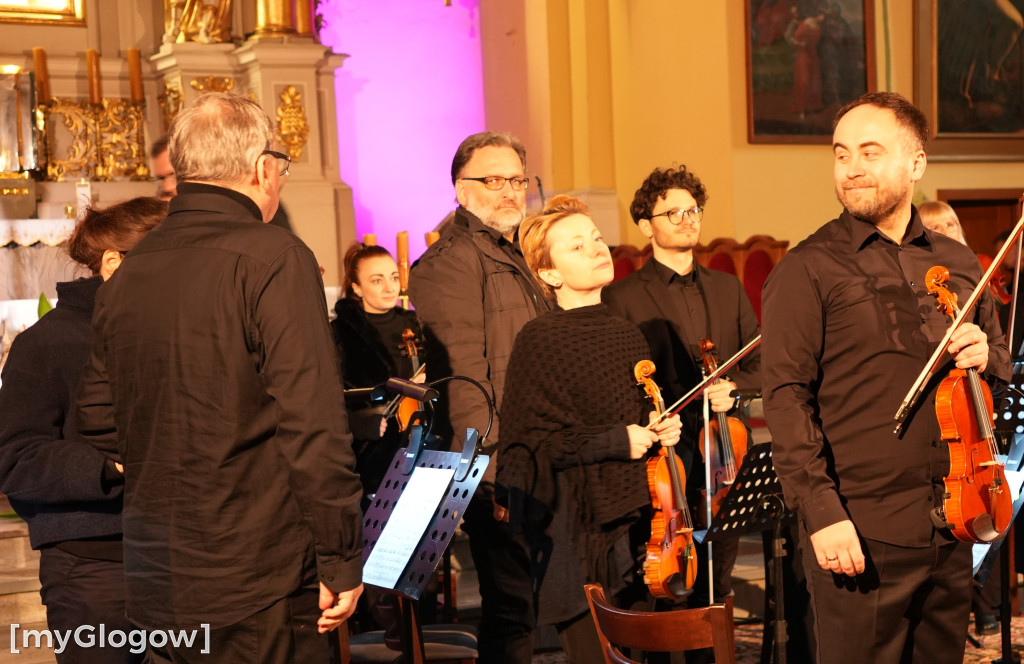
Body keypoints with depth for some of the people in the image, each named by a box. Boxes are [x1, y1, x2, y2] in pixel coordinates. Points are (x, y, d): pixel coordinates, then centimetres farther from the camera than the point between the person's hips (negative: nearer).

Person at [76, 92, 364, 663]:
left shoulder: (128, 273, 7)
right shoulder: (272, 257, -14)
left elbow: (100, 419, 14)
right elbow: (313, 423, -19)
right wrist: (341, 561, -12)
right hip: (257, 592, -7)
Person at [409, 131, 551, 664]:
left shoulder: (512, 256, 19)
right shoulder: (452, 260, -12)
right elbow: (463, 378, -19)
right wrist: (493, 471, -22)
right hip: (500, 468, -9)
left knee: (515, 605, 15)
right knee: (512, 606, -5)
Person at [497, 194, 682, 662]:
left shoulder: (627, 334, 12)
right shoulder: (539, 340, -8)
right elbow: (526, 445, -12)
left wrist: (662, 431, 5)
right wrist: (614, 440, -16)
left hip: (635, 523, 6)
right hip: (576, 532, -6)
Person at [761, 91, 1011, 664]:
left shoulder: (959, 263, 12)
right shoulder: (808, 271, -4)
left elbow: (1005, 371, 22)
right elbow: (786, 398, -11)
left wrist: (986, 355, -2)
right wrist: (821, 512, -19)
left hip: (952, 530, 5)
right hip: (859, 533, -5)